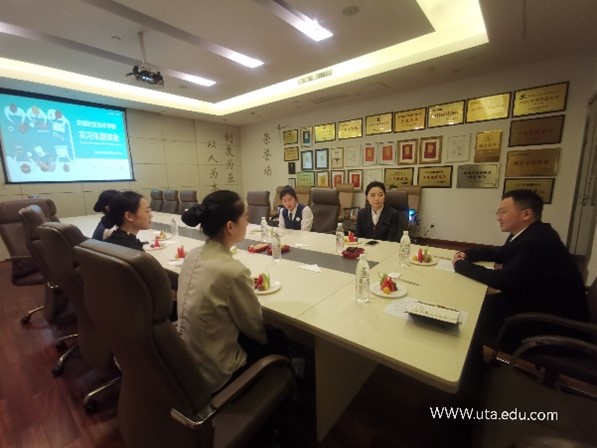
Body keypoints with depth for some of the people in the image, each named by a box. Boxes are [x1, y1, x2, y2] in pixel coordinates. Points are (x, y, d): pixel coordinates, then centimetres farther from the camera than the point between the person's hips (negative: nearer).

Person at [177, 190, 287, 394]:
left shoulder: (193, 255, -8)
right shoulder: (232, 271, -32)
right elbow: (254, 327, -15)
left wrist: (247, 288, 5)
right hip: (213, 374, -7)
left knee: (270, 333, 21)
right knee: (278, 340, 15)